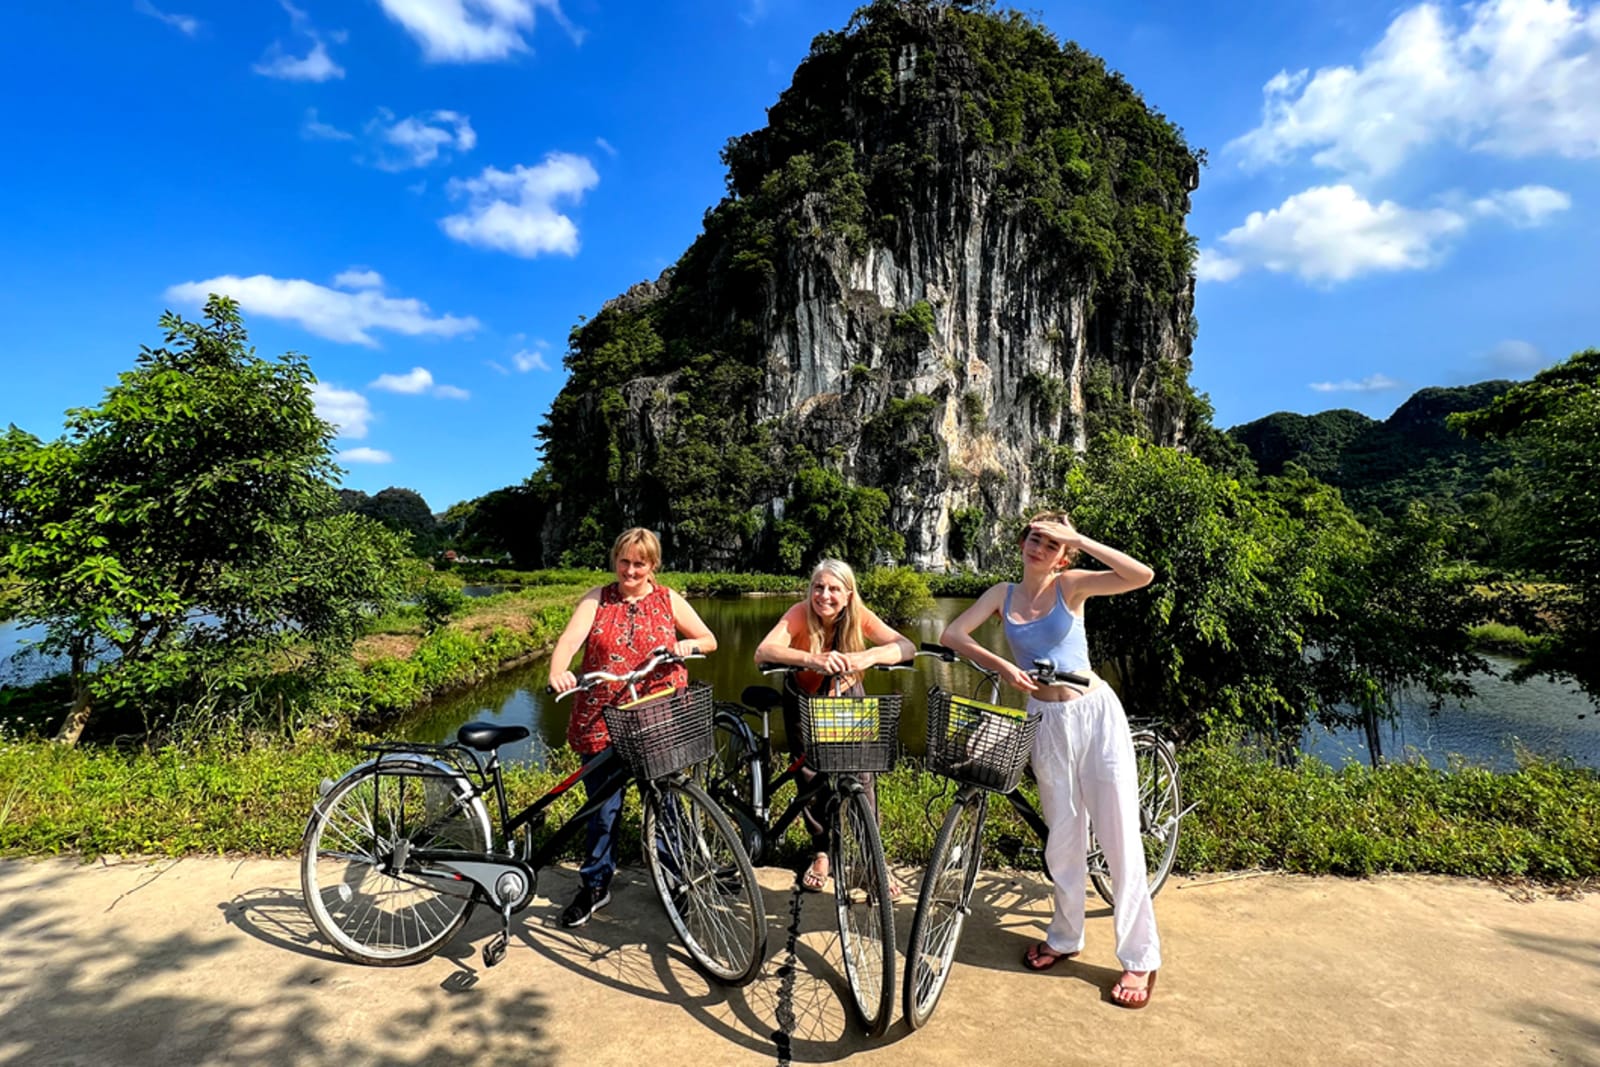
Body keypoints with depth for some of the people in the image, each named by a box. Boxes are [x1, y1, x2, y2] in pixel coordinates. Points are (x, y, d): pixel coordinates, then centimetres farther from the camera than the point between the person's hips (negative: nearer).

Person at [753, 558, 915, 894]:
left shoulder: (859, 617, -25)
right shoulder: (799, 614, -29)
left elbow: (907, 646, -37)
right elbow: (763, 652, -45)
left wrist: (868, 656, -55)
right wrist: (811, 659, -60)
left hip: (847, 697, 1)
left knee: (860, 774, -8)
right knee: (810, 776, 0)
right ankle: (821, 853, 24)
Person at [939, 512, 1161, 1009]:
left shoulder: (1071, 585, -3)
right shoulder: (1003, 593, 4)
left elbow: (1142, 576, -17)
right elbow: (952, 635, -3)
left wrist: (1079, 540, -18)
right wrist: (999, 664, -16)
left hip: (1096, 712, -2)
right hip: (1047, 722, 3)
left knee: (1119, 837, 2)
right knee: (1063, 838, 12)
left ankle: (1140, 958, 17)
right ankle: (1065, 936, 32)